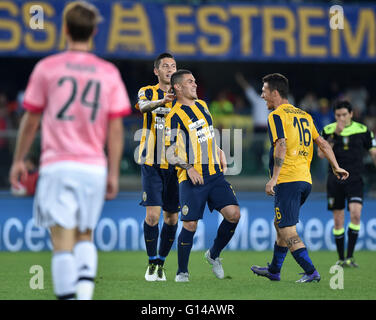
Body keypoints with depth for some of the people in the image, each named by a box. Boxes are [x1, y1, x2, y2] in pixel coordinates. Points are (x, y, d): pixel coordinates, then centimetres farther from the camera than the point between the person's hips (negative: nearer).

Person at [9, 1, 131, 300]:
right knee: (85, 236, 17)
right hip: (95, 168, 2)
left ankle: (67, 296, -13)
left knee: (63, 240, -4)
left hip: (58, 165, -2)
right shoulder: (109, 73, 5)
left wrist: (19, 160, 16)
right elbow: (116, 128, 2)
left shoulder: (47, 68, 1)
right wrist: (113, 174, 7)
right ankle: (86, 283, -6)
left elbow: (31, 120, 6)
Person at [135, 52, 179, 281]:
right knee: (153, 215, -10)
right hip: (152, 164, -3)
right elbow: (143, 107, -20)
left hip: (175, 165, 3)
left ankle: (161, 263, 18)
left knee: (172, 217, 4)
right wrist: (162, 101, -43)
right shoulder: (148, 92, 3)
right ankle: (152, 263, 4)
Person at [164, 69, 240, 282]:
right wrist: (188, 168, -21)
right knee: (190, 225, -6)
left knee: (234, 214, -8)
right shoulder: (175, 116, -8)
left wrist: (220, 153, 17)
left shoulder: (202, 105, 14)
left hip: (215, 175, 6)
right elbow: (171, 153, -8)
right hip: (192, 179, -6)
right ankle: (182, 271, 10)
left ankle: (214, 254, 14)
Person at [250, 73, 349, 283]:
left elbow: (281, 146, -18)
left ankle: (311, 271, -16)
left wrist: (274, 178, -19)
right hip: (305, 179, 9)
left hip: (288, 179, -9)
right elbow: (322, 143, 18)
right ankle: (274, 270, 29)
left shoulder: (277, 115, -6)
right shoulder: (304, 115, 17)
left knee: (287, 230, -8)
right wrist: (336, 168, 24)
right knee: (280, 224, 21)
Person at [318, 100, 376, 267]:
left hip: (355, 179, -1)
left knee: (355, 214, -19)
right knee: (338, 221, 3)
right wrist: (334, 135, -17)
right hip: (335, 180, 1)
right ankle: (341, 259, 14)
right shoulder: (328, 130, 2)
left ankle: (350, 257, -14)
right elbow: (321, 154, -9)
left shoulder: (362, 130, 1)